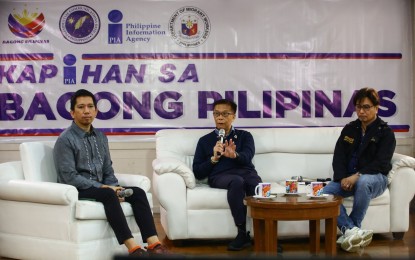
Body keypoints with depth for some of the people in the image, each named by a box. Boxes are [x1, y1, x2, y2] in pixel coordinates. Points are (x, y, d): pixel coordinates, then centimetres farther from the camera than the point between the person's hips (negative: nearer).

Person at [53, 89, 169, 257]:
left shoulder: (101, 137, 13)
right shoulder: (65, 139, -10)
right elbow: (69, 177, -17)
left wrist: (114, 188, -8)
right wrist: (103, 187, -21)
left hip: (99, 187, 7)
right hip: (76, 190, -7)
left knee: (138, 192, -15)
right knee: (108, 195, -36)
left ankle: (154, 245, -27)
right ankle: (133, 249, -42)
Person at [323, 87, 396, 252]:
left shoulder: (385, 132, 0)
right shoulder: (349, 129, 13)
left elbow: (380, 163, -12)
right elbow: (338, 156, 6)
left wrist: (357, 176, -24)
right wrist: (342, 178, -12)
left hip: (375, 177, -4)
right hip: (347, 178, 4)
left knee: (363, 182, -40)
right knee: (326, 192, -25)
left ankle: (349, 230, -29)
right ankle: (352, 230, -39)